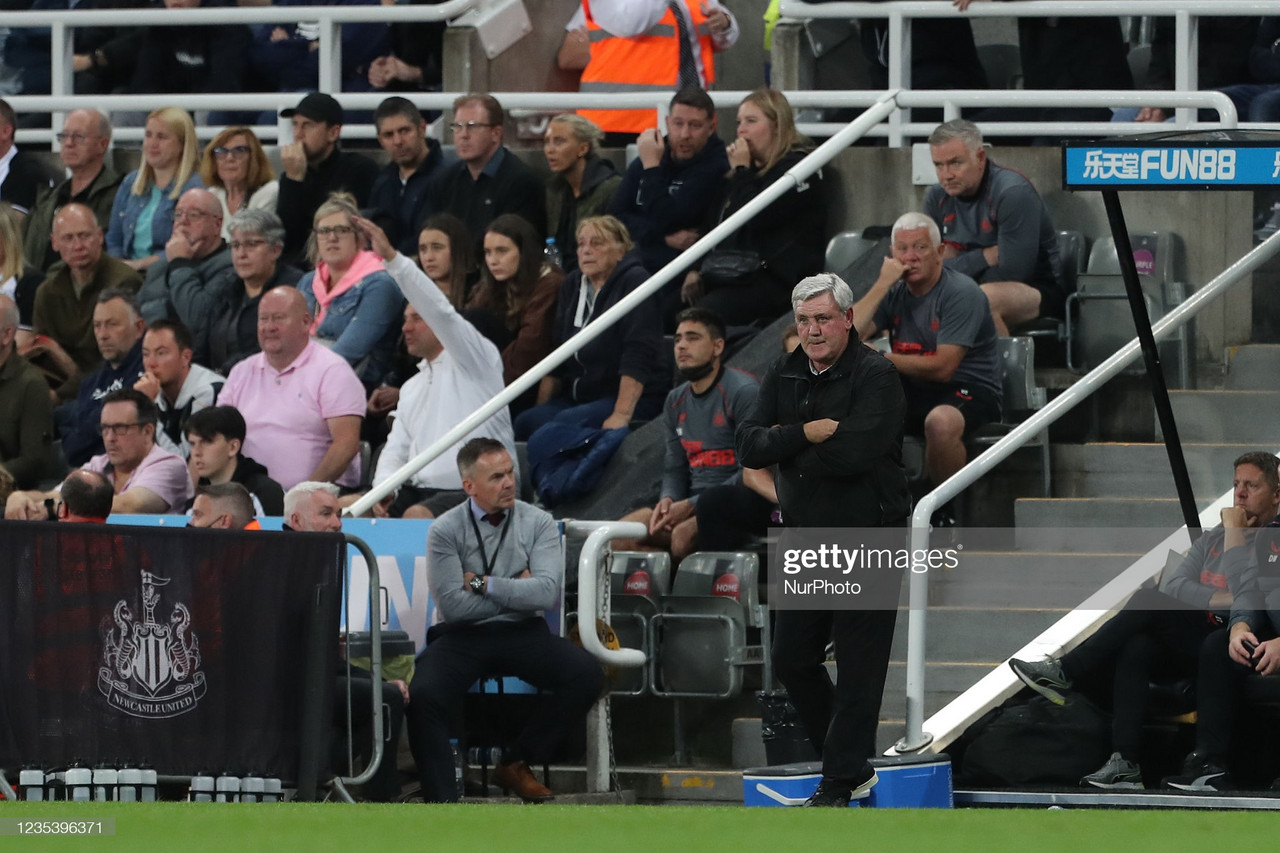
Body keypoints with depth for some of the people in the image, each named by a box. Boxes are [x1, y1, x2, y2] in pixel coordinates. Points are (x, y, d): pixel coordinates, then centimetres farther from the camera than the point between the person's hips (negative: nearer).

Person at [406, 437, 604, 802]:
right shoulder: (445, 531, -1)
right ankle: (442, 803, -27)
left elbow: (548, 592, -10)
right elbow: (453, 604, -11)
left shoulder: (537, 523, 4)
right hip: (462, 636, -2)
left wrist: (484, 585, -10)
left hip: (521, 634, 2)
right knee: (423, 696, -31)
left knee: (587, 675, -22)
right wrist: (516, 591, -4)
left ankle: (516, 764, -5)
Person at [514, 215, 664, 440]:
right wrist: (540, 409, 6)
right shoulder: (571, 286, 16)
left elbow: (638, 357, -17)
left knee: (566, 422, -33)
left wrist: (621, 415, -25)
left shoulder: (634, 283, -6)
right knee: (525, 422, -22)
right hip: (577, 396, 6)